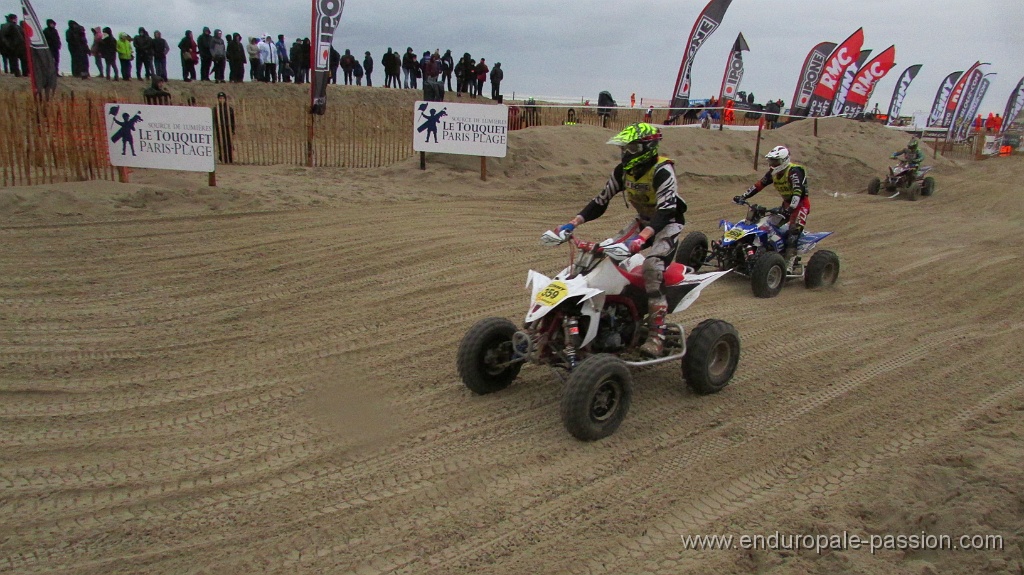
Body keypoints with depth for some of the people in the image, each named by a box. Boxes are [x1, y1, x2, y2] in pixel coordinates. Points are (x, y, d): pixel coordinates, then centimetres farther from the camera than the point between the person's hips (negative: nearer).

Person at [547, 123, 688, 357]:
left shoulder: (662, 170, -26)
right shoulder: (623, 170, -4)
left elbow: (665, 210, -38)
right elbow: (601, 201, -1)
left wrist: (641, 239, -53)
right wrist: (572, 224, -13)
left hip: (668, 222, -8)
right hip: (644, 220, 8)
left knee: (652, 266, -30)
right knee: (609, 253, -6)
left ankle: (657, 333, -30)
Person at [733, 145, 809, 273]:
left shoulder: (794, 171, -24)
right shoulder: (774, 172, 2)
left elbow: (798, 191, -36)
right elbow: (760, 184, 4)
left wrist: (790, 208, -49)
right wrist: (743, 196, -4)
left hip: (801, 204, -9)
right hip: (787, 203, 9)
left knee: (793, 231, -23)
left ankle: (789, 264, -30)